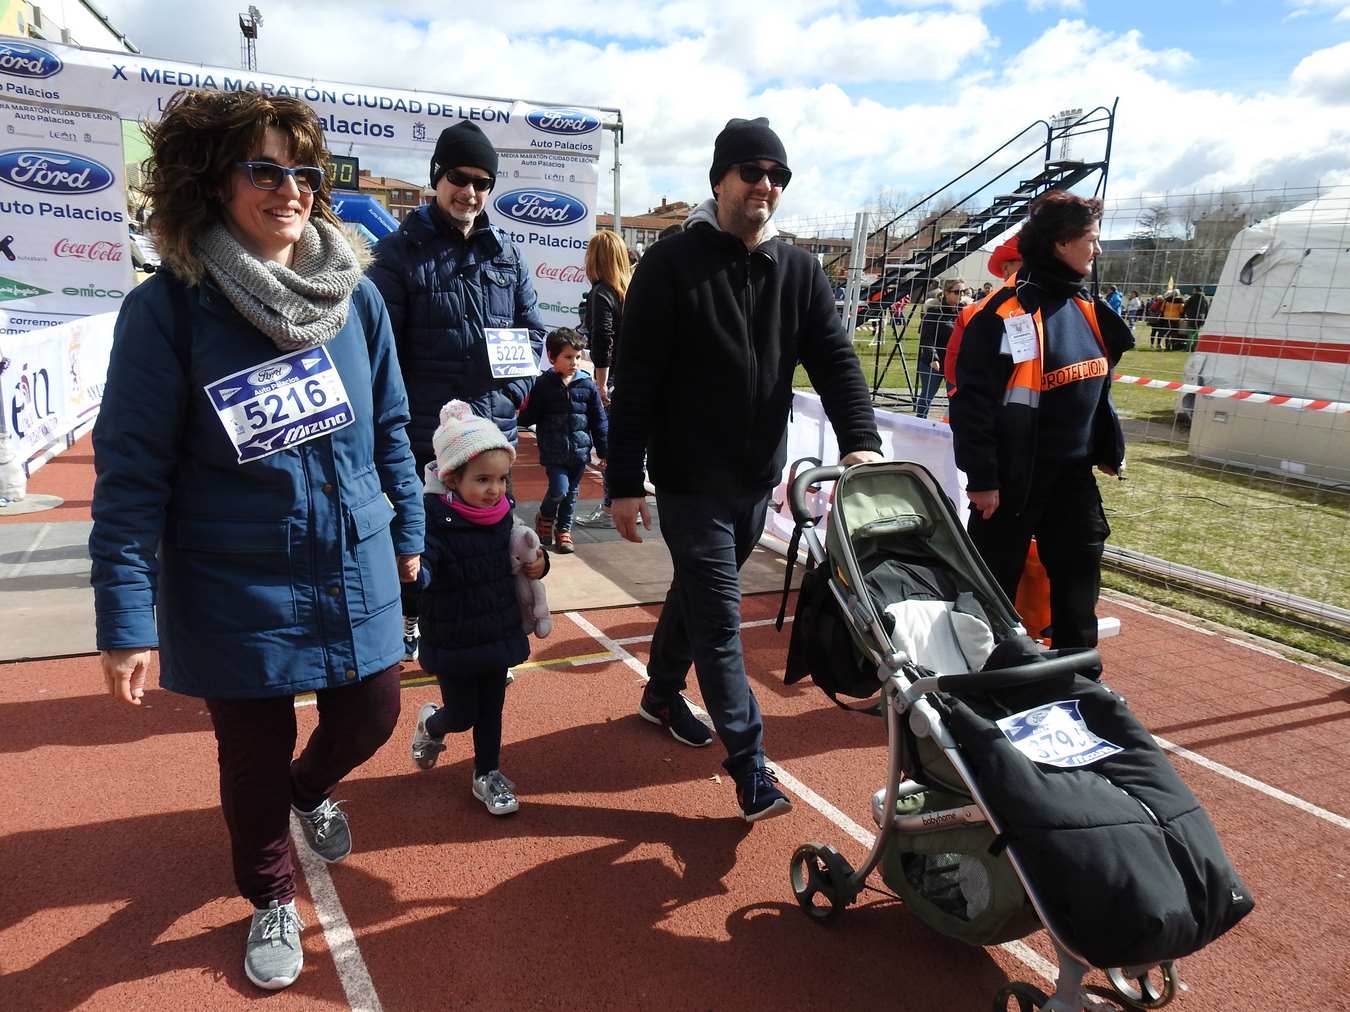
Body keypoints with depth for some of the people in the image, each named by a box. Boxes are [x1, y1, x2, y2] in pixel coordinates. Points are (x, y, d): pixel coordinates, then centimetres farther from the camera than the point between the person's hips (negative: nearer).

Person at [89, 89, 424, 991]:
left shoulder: (358, 296, -2)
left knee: (371, 716, 16)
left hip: (357, 572, 4)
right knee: (255, 755, 13)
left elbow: (390, 427, 7)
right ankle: (271, 902, 43)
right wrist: (126, 619, -13)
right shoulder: (168, 308, -13)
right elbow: (132, 474, -12)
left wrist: (408, 531, 12)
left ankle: (312, 790, 54)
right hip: (235, 592, -3)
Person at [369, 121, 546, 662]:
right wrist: (400, 410, -13)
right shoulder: (401, 250, -6)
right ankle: (408, 626, 34)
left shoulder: (506, 252, 8)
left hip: (494, 429, 4)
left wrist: (513, 390, 0)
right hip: (423, 432, -4)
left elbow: (531, 329, 13)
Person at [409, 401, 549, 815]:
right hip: (453, 645, -5)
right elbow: (418, 574, -32)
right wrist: (412, 574, -54)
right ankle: (429, 724, 45)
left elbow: (517, 556, 14)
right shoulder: (434, 521, -23)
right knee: (462, 715, 11)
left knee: (492, 710, 16)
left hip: (498, 635, 5)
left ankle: (487, 775, 36)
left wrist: (538, 564, -6)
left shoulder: (504, 514, -4)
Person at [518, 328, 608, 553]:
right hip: (553, 451, -2)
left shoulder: (588, 386, 1)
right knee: (559, 489, -12)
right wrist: (524, 409, -16)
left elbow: (599, 421, 6)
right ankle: (545, 517, 18)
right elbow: (528, 418, 4)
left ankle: (564, 530, 28)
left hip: (579, 450, 3)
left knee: (571, 492, 11)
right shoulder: (543, 385, -3)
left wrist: (604, 451, 6)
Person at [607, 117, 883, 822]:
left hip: (758, 477, 6)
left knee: (697, 590, 21)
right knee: (719, 613, -3)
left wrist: (859, 440, -21)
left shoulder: (799, 270, 5)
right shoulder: (671, 264, -9)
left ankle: (661, 694, 43)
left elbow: (835, 360, -3)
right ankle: (749, 764, 6)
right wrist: (624, 482, -13)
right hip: (690, 478, -5)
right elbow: (635, 381, -11)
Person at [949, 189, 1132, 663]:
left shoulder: (1083, 307, 9)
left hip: (1073, 475, 8)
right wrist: (981, 478, -19)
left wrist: (1108, 447, 17)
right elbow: (972, 401, -19)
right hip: (1015, 479, -8)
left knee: (1078, 580, 14)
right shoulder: (1006, 312, -17)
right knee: (995, 587, 6)